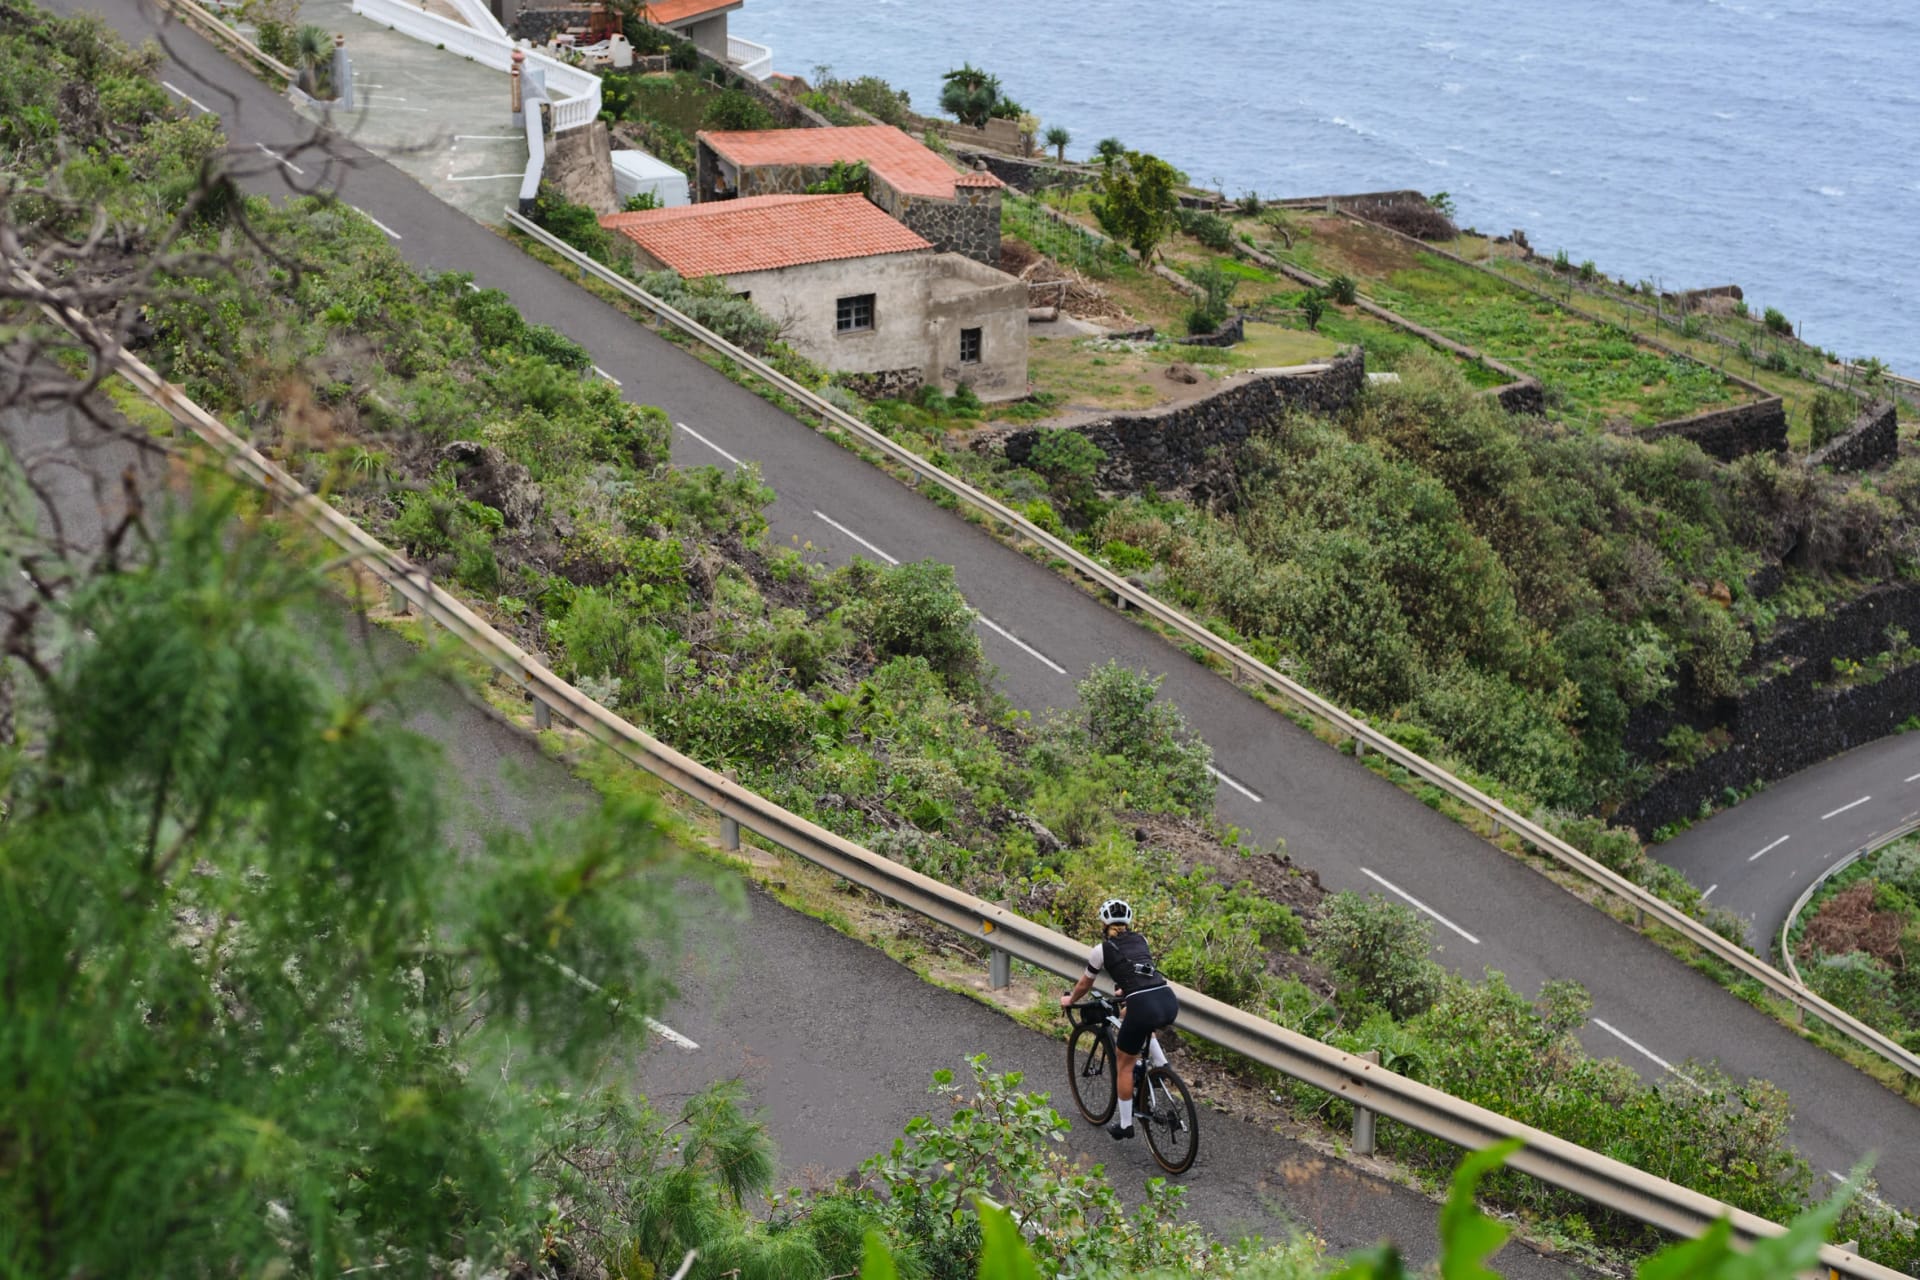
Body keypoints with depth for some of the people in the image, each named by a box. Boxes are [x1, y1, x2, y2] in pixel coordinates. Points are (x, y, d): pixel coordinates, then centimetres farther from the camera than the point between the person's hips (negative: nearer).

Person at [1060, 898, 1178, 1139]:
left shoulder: (1101, 950, 9)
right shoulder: (1141, 941, 23)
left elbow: (1084, 985, 24)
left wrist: (1069, 1000, 45)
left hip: (1143, 1007, -5)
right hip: (1170, 1003, 5)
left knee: (1124, 1065, 16)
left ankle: (1125, 1124, 22)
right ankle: (1159, 1063, 23)